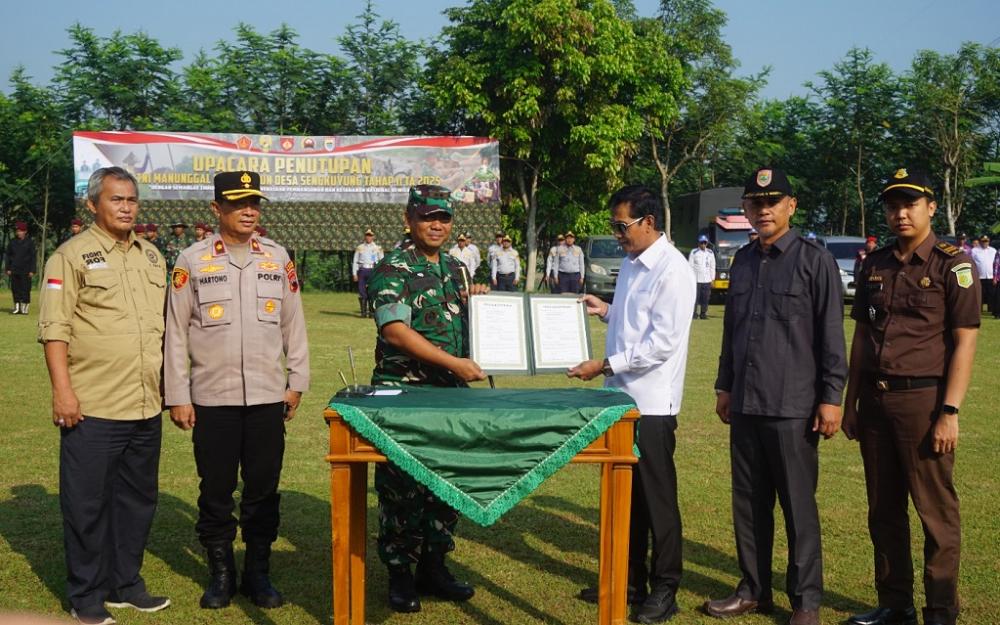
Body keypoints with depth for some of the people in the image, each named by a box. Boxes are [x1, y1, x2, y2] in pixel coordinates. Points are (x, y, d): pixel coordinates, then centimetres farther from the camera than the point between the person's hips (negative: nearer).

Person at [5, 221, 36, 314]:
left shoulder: (30, 242, 0)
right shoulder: (12, 242, 9)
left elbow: (33, 257, 0)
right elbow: (7, 255, 13)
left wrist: (32, 270, -6)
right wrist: (7, 268, 5)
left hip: (25, 271, -3)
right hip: (14, 270, 3)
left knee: (25, 290, -4)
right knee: (15, 289, 4)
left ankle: (24, 308, 3)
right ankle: (16, 307, 11)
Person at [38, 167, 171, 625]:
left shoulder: (152, 256, 15)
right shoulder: (72, 255, -4)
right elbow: (54, 328, -10)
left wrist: (168, 386, 18)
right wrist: (62, 390, -17)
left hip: (146, 407, 6)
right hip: (92, 408, -6)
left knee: (137, 499, 14)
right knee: (86, 504, 3)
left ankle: (125, 584, 27)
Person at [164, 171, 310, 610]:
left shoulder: (277, 258, 8)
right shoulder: (192, 261, 0)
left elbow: (293, 323, 12)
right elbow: (176, 332, 0)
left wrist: (297, 382, 10)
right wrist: (177, 397, -2)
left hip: (268, 397, 2)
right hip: (212, 398, -2)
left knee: (264, 488, 7)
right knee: (216, 489, 6)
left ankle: (258, 573, 20)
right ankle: (221, 573, 21)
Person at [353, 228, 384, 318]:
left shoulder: (378, 248, 10)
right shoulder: (359, 248, 12)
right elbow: (355, 261, 12)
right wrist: (354, 274, 4)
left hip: (373, 270, -1)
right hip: (362, 270, 2)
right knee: (361, 291, -1)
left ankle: (372, 311, -3)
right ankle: (363, 311, 6)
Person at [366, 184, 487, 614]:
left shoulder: (456, 269, 14)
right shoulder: (393, 268, -9)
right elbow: (395, 330, -19)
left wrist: (478, 301, 3)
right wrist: (454, 363, -21)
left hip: (451, 394, 7)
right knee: (400, 487, 1)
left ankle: (433, 567, 25)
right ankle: (399, 574, 14)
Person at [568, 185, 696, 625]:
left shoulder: (672, 271, -17)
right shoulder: (630, 263, 10)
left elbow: (663, 341, -21)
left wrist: (604, 365, -19)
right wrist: (605, 311, 8)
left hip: (651, 402, -8)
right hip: (621, 395, 8)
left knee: (656, 497, 4)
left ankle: (664, 589, 18)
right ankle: (630, 580, 30)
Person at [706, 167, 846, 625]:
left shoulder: (815, 260, -5)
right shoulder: (743, 260, 13)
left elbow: (831, 334, -7)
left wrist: (831, 397, -11)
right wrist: (725, 386, 20)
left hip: (793, 408, -6)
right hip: (745, 405, 6)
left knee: (798, 506, 3)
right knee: (749, 502, 13)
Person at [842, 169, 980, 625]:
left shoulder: (952, 265, -4)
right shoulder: (875, 265, 12)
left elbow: (964, 342, -8)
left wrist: (949, 412, -14)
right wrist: (850, 401, 13)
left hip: (923, 399, -5)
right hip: (874, 398, 6)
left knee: (936, 511, 1)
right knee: (884, 509, 12)